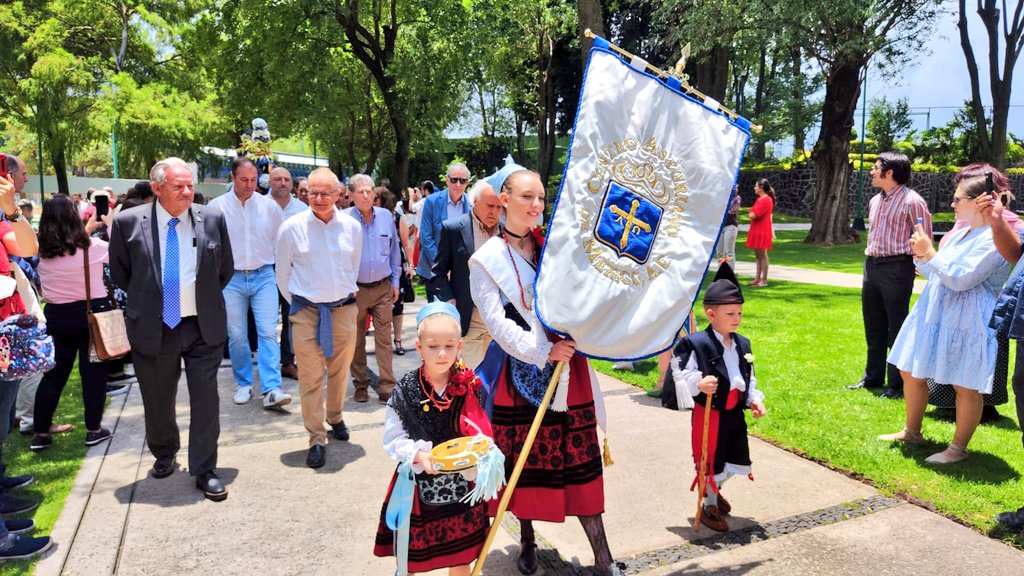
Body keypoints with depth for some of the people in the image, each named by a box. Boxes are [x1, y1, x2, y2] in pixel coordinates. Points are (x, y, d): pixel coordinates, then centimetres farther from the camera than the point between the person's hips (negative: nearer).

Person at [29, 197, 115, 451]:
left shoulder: (42, 251, -2)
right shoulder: (92, 246, -13)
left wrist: (87, 229, 26)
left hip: (56, 315, 4)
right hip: (93, 313, -3)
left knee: (53, 373, 12)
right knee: (93, 372, 6)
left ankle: (41, 433, 17)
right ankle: (93, 429, 13)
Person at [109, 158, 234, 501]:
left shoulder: (212, 219, -4)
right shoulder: (128, 222, -7)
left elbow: (226, 269, 9)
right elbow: (119, 273, 5)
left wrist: (206, 298, 9)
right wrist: (146, 300, 8)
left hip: (204, 327, 0)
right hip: (153, 328, 0)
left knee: (206, 401, 3)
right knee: (157, 401, 17)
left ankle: (204, 471, 17)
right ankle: (164, 454, 43)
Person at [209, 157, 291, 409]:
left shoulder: (269, 206, 2)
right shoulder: (217, 206, -2)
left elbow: (280, 241, 12)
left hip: (264, 276, 0)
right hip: (231, 278, 0)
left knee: (268, 333, -8)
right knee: (236, 335, 7)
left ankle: (272, 390, -10)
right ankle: (244, 384, 22)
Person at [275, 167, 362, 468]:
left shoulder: (352, 227, -1)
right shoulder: (292, 227, -8)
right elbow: (283, 272, 3)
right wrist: (295, 303, 9)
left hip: (343, 308, 3)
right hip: (306, 311, -2)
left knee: (340, 371, 16)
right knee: (310, 377, 0)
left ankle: (335, 418, 40)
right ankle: (316, 439, 11)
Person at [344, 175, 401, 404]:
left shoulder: (386, 216, 4)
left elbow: (394, 250, 12)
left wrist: (395, 282, 10)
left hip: (383, 288, 2)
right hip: (354, 289, -1)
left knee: (384, 338, 0)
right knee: (356, 340, 9)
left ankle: (387, 387, 4)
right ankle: (361, 385, 23)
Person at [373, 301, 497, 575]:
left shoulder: (468, 388, -7)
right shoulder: (405, 391, -10)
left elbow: (481, 434, -1)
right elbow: (393, 439, -6)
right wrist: (419, 455, -22)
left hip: (461, 483, 1)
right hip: (418, 483, -1)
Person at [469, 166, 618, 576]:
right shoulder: (487, 259, -2)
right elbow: (497, 321, -10)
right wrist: (542, 350, -19)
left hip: (568, 366, 2)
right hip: (521, 369, -2)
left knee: (580, 459, 4)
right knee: (525, 460, 9)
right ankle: (527, 541, 32)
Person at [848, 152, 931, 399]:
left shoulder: (911, 201, -11)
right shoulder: (875, 201, 13)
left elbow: (924, 238, -8)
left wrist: (915, 265, -6)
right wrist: (870, 257, 18)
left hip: (897, 269, -8)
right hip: (871, 265, 8)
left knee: (896, 328, -1)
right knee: (873, 327, 15)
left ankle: (897, 384, 8)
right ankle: (872, 377, 27)